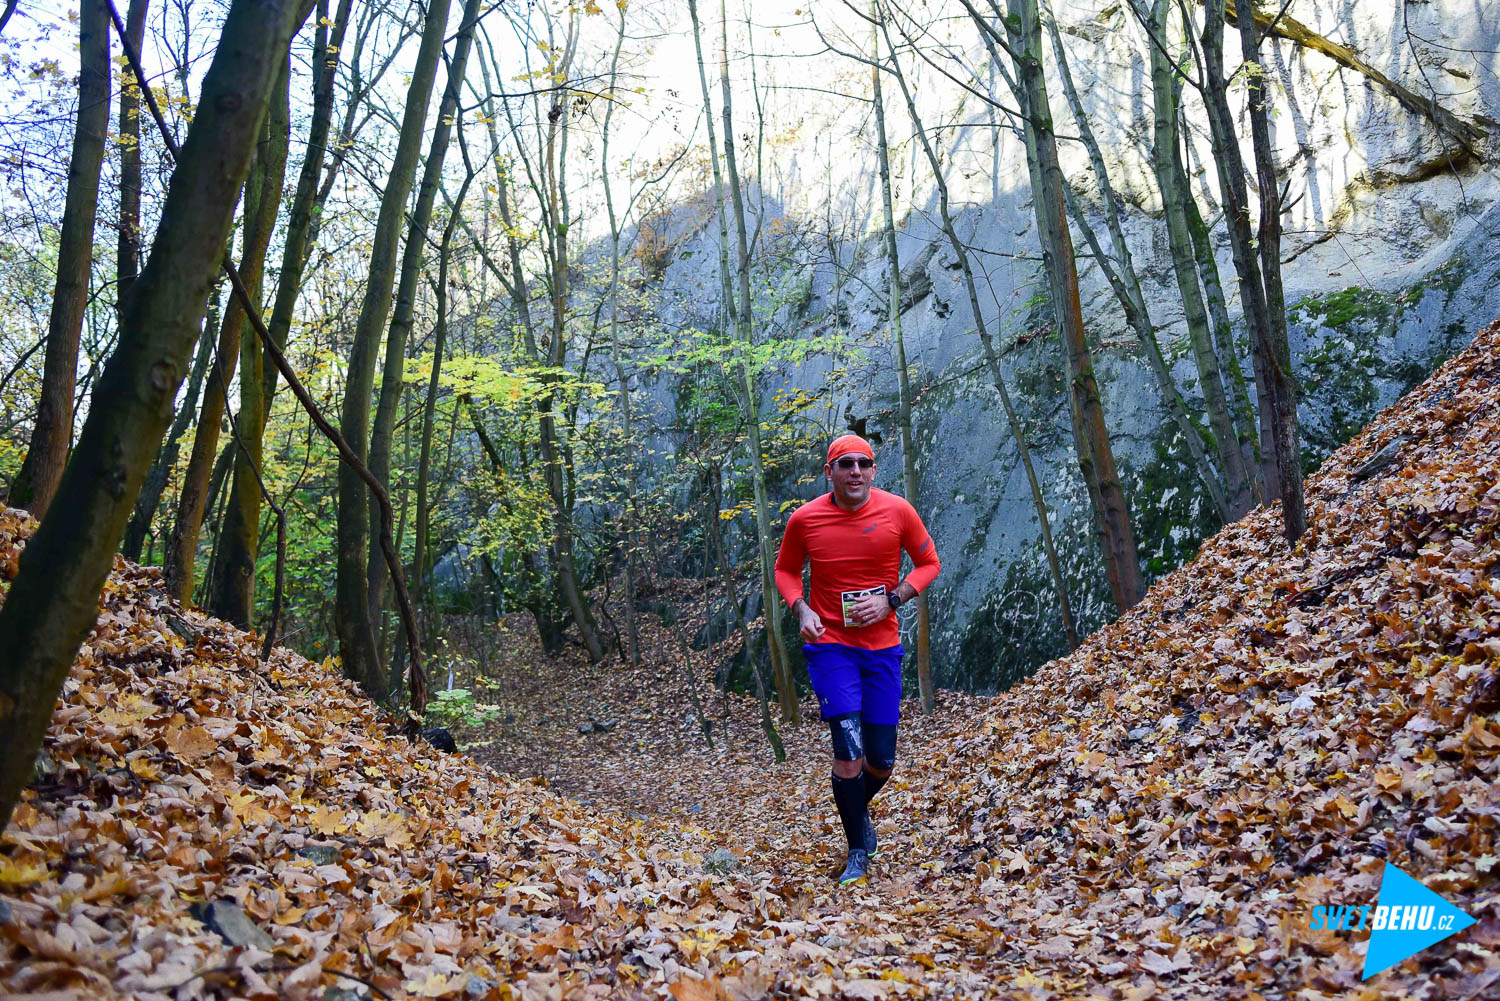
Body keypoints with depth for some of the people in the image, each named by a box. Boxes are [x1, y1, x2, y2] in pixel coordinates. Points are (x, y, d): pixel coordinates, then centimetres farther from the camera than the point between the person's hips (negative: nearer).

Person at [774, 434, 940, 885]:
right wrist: (801, 609, -9)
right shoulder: (804, 519, -6)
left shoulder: (898, 511, -6)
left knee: (881, 761, 5)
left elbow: (929, 563, 6)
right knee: (848, 750, -12)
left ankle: (858, 810, 41)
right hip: (830, 645, -1)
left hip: (882, 647, 2)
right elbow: (785, 569, 10)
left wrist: (891, 599, -10)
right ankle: (858, 852, 10)